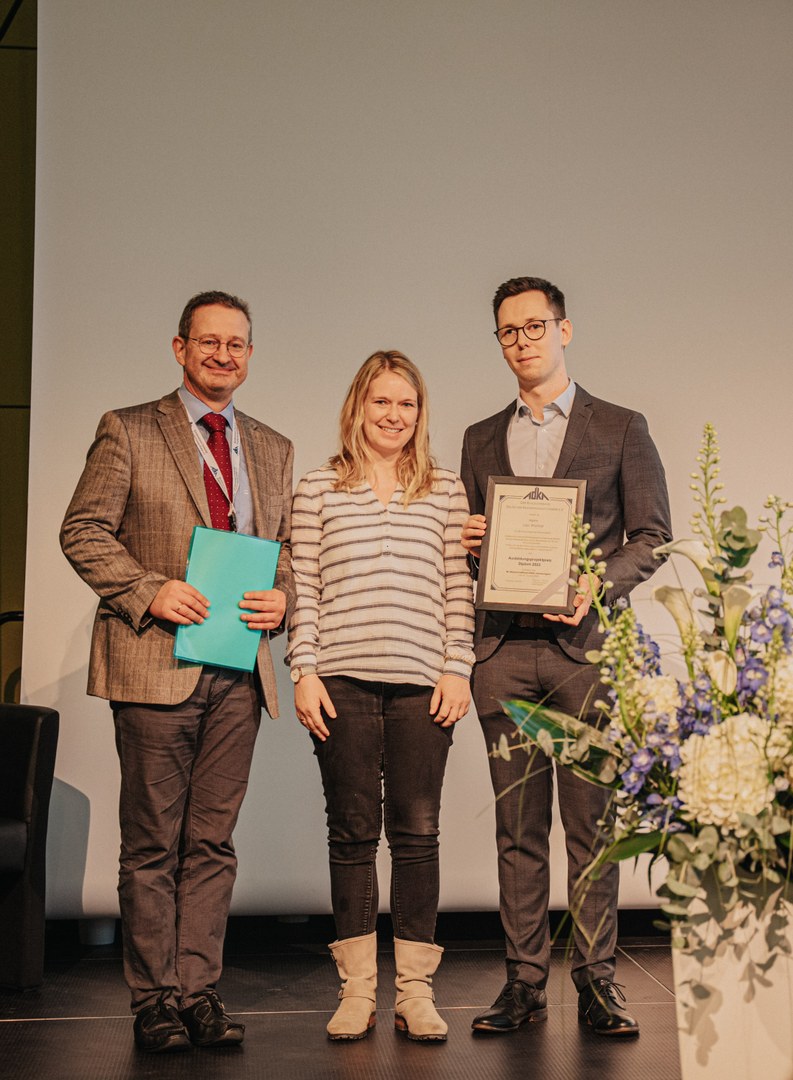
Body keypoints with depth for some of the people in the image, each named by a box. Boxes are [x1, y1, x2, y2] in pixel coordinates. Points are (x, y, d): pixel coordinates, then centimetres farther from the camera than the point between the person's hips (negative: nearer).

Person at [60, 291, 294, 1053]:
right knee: (152, 844, 0)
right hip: (156, 665, -4)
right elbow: (82, 531, -2)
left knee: (212, 842, 6)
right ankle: (155, 1001, 7)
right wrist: (149, 591, -15)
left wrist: (284, 597, -1)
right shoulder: (128, 432, 3)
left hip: (238, 671, 4)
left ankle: (199, 993, 12)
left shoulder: (272, 449, 17)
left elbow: (289, 549, 21)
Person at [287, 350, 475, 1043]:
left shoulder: (447, 492, 12)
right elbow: (304, 589, 6)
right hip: (342, 681, 0)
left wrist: (458, 670, 1)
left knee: (418, 833, 0)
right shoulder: (318, 490, 10)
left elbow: (458, 589, 10)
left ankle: (415, 992, 7)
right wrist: (305, 672, -2)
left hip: (422, 682, 1)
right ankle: (357, 991, 9)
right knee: (352, 833, 3)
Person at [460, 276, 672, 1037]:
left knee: (591, 819, -3)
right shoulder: (481, 440, 18)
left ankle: (596, 981, 3)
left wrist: (597, 587, -13)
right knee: (517, 825, 4)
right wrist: (466, 542, -1)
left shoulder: (620, 430, 7)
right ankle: (524, 981, 8)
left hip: (584, 645, -3)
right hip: (504, 650, 3)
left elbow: (652, 537, 3)